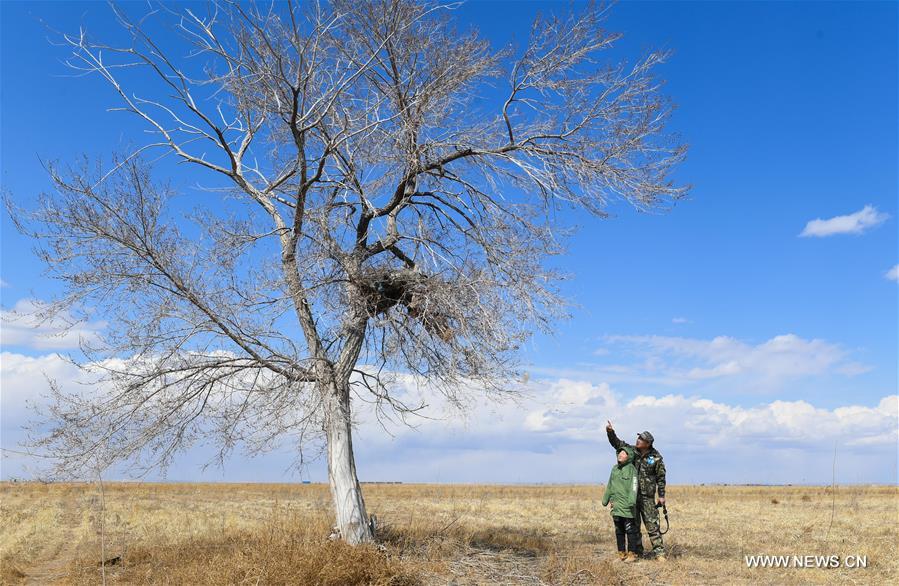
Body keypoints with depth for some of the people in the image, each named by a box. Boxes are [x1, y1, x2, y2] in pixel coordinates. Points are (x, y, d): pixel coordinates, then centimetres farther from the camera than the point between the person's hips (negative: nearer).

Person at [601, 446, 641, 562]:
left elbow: (633, 486, -15)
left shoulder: (631, 469, -7)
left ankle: (632, 554, 8)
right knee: (619, 531, 12)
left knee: (630, 530, -1)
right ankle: (621, 554, 21)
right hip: (616, 506, 7)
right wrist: (605, 499, 25)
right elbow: (609, 486, 22)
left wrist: (632, 501, -24)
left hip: (627, 506, -7)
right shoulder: (615, 468, 13)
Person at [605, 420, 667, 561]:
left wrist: (661, 495, -1)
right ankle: (636, 552, 21)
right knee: (633, 525, 10)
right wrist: (610, 432, -17)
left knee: (652, 525, -5)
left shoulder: (656, 457, -7)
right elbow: (617, 443, 1)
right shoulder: (632, 450, 2)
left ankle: (659, 552, 1)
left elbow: (661, 477, -1)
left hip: (647, 496, -4)